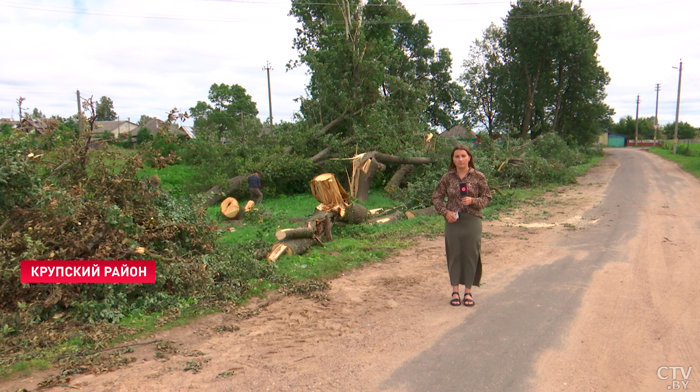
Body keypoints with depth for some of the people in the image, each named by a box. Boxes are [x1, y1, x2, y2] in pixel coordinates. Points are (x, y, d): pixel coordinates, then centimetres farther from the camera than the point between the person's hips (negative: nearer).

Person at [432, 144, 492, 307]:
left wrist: (473, 201, -16)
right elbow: (436, 197, 6)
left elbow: (487, 197, 3)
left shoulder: (478, 177, -1)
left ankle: (468, 291, 19)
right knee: (454, 255, 7)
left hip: (472, 220, -1)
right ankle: (455, 291, 20)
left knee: (471, 255, 4)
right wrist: (445, 212, -8)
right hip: (453, 221, 1)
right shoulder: (447, 177, 2)